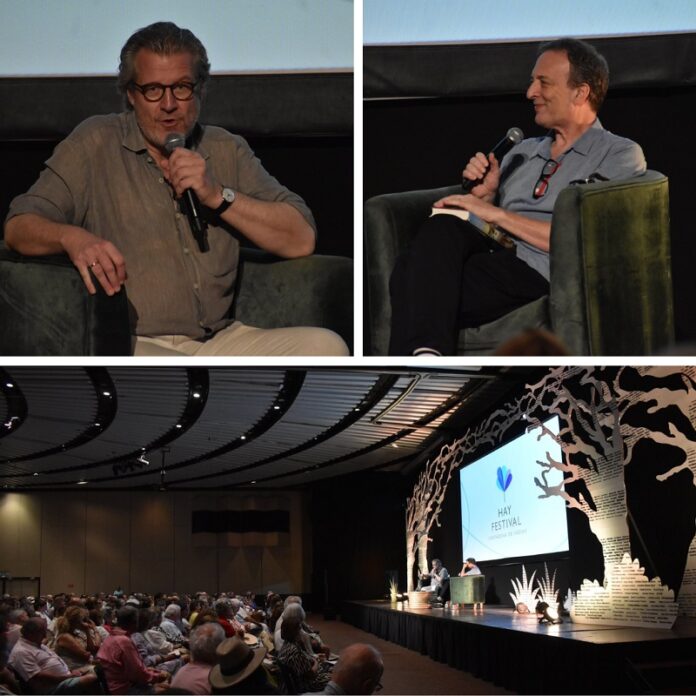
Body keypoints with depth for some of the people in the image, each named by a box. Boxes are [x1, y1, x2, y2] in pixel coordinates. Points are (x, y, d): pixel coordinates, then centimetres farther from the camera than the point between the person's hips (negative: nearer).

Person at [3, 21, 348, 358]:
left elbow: (301, 240, 5)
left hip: (220, 340, 4)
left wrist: (217, 196, -7)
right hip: (137, 346, -3)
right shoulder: (96, 143, 7)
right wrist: (71, 236, -20)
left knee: (326, 346, -22)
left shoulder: (228, 151, 14)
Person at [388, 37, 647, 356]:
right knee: (440, 228, -30)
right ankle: (425, 353, -40)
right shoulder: (523, 150, 27)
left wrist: (497, 214, -7)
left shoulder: (621, 154, 7)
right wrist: (483, 194, 6)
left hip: (539, 273, -5)